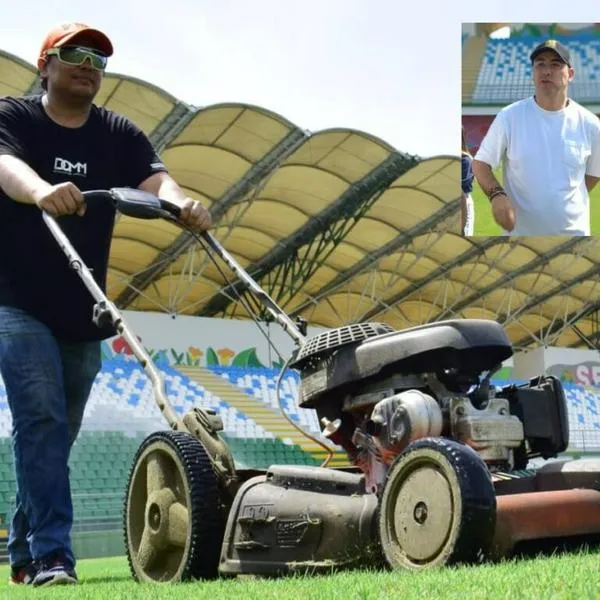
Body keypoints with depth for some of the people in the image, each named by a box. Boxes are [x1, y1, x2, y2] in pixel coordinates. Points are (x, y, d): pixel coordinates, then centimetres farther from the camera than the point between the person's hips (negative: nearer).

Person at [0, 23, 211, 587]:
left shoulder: (120, 135, 6)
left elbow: (155, 180, -13)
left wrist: (180, 202, -38)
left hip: (82, 313, 5)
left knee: (56, 436, 11)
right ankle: (51, 556, -21)